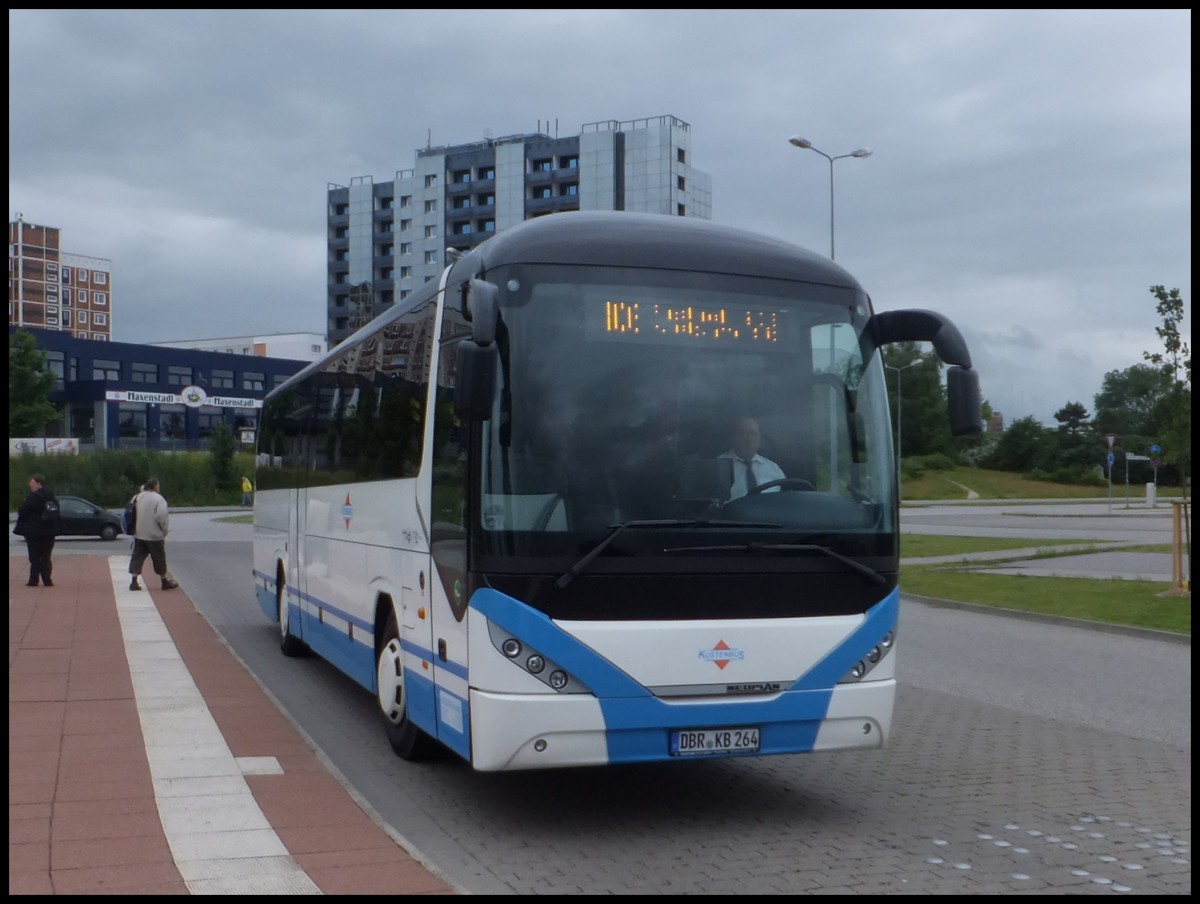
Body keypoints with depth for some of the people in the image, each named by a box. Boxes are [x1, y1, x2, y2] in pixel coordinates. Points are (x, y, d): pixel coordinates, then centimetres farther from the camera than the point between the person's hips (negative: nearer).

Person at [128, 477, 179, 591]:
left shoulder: (138, 498, 8)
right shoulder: (158, 499, -14)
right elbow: (161, 517, -21)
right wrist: (165, 530, -7)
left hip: (139, 535, 5)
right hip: (155, 535, -5)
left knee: (137, 558, 7)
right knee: (159, 559, 7)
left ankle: (134, 582, -2)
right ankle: (165, 581, 18)